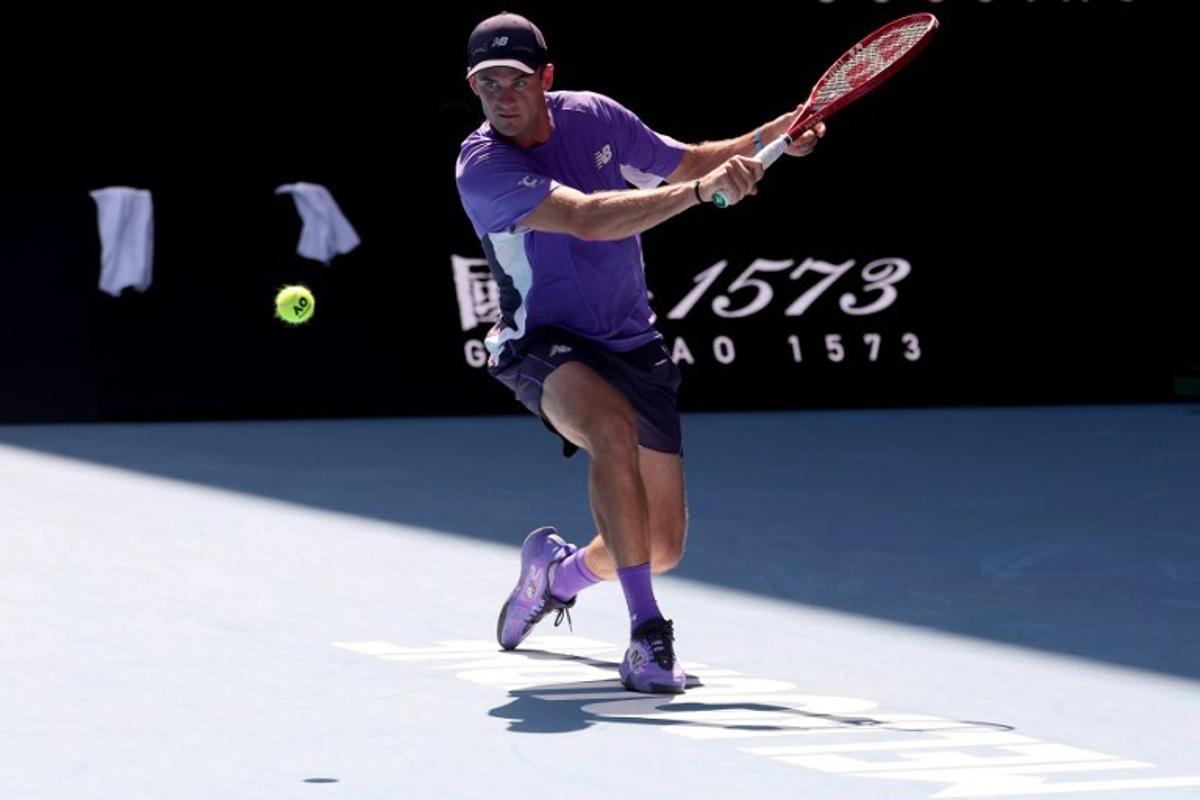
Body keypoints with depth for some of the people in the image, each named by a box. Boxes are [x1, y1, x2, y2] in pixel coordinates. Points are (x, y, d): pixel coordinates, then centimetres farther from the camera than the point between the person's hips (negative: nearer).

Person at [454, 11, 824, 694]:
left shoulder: (596, 117, -2)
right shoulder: (482, 168, -20)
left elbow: (689, 164, 14)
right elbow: (588, 220, -33)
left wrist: (776, 134, -3)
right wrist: (702, 189, -40)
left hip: (631, 345, 5)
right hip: (544, 346, -5)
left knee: (663, 547, 3)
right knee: (613, 427, -39)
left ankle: (561, 572, 38)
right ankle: (647, 633, -35)